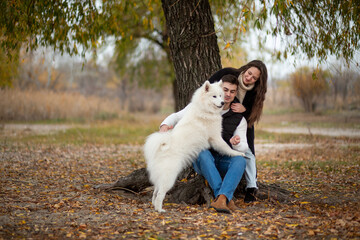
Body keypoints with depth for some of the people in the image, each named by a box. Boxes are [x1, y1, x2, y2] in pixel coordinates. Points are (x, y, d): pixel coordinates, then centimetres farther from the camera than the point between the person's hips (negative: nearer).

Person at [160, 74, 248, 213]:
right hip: (202, 160, -1)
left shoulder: (239, 118, 2)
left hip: (224, 162, 1)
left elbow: (244, 147, 2)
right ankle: (227, 198, -44)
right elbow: (176, 116, 5)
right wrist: (165, 125, -19)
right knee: (203, 153, -37)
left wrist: (236, 144, -24)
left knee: (240, 160, -31)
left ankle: (221, 198, -49)